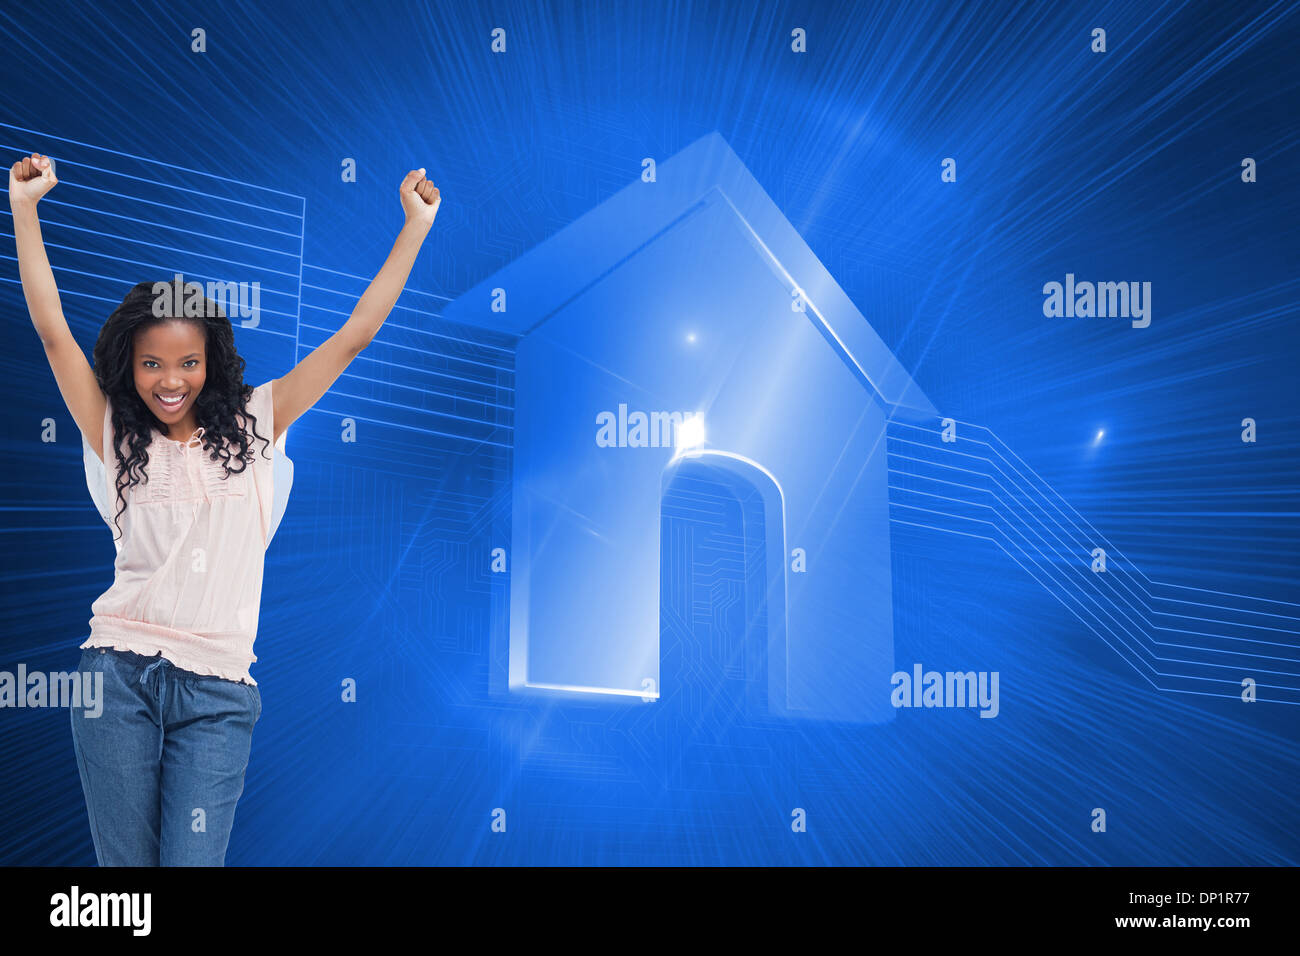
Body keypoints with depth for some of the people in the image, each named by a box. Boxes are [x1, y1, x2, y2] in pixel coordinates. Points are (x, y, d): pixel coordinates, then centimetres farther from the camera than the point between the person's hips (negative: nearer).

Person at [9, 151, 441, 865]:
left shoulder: (254, 425, 7)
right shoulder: (115, 436, 9)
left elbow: (354, 336, 5)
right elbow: (51, 329, 4)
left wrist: (416, 226, 5)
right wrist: (24, 206, 1)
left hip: (216, 690, -1)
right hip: (119, 671, 1)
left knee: (193, 864, -4)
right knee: (125, 866, 7)